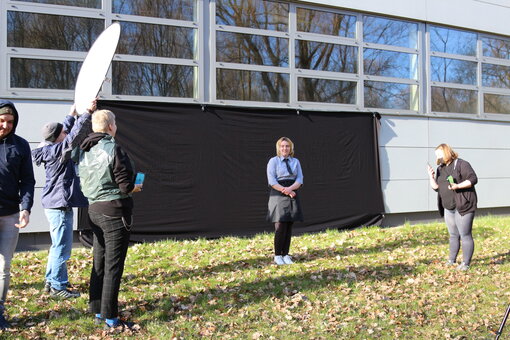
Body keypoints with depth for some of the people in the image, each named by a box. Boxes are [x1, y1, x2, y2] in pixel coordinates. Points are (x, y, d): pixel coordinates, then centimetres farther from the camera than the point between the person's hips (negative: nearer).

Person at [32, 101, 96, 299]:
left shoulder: (52, 150, 11)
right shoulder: (56, 151, -17)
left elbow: (68, 132, 29)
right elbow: (75, 136, -29)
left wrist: (72, 115, 36)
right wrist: (88, 113, -28)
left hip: (56, 205, 11)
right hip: (59, 205, -11)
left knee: (58, 246, 19)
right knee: (62, 247, -4)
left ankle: (51, 282, 29)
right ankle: (58, 287, 3)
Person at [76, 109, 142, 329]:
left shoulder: (84, 151, 8)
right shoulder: (113, 149, -17)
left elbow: (84, 183, 12)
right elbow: (126, 185, -18)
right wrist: (136, 188, 3)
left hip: (94, 210, 8)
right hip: (114, 210, -8)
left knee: (99, 263, 17)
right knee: (113, 266, -1)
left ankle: (98, 311, 27)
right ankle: (110, 318, 6)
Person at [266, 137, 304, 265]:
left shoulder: (296, 162, 13)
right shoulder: (273, 161, 1)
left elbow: (300, 180, 3)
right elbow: (272, 181, -8)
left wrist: (290, 188, -16)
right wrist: (286, 191, -14)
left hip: (292, 196, 4)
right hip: (278, 196, -4)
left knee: (289, 227, 3)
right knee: (280, 227, -8)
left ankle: (286, 254, 12)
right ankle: (277, 256, 2)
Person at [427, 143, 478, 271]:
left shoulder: (461, 164, -7)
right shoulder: (440, 168, 15)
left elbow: (473, 179, -13)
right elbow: (436, 187, 13)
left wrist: (458, 186, -23)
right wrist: (431, 177, -3)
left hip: (463, 206, -7)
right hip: (448, 208, 7)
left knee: (465, 235, -4)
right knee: (453, 235, 13)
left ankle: (466, 263, 3)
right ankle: (451, 260, 21)